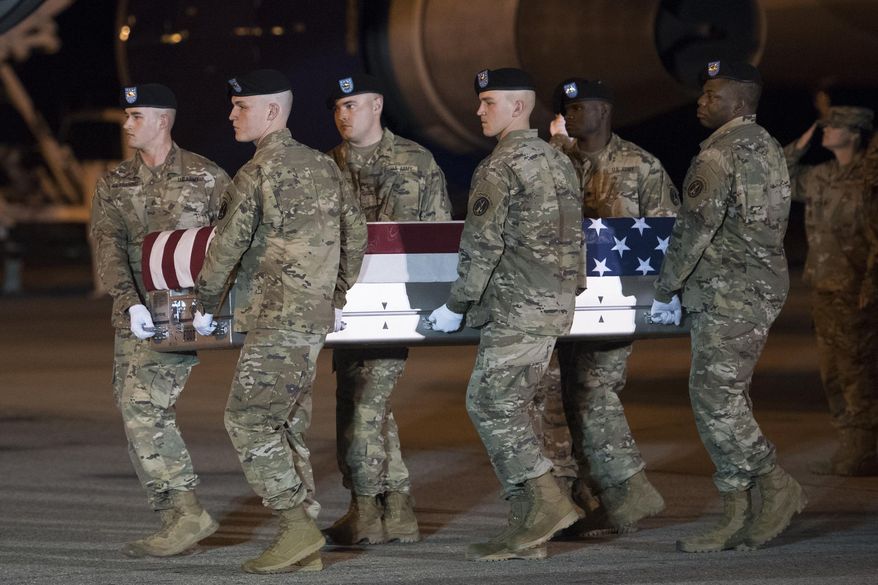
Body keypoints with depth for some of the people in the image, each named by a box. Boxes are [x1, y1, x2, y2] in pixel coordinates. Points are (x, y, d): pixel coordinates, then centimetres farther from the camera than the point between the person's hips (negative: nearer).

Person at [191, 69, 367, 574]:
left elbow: (227, 247, -12)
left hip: (276, 321, -9)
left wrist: (206, 306, 2)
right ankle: (306, 550, 8)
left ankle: (297, 527, -12)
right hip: (315, 316, 9)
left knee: (249, 420, -7)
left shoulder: (258, 175, -12)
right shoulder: (323, 166, 13)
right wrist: (338, 297, 26)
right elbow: (357, 232, 19)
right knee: (287, 424, 10)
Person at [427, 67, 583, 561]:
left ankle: (547, 501, -11)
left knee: (490, 404, -6)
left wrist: (456, 307, -5)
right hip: (555, 305, 9)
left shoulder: (501, 167, -12)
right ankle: (529, 526, 9)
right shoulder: (558, 161, 16)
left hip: (517, 308, -9)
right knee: (509, 407, 10)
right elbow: (572, 239, 20)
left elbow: (482, 246, -13)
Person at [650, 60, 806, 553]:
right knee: (727, 400, 9)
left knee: (714, 398, -8)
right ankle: (739, 519, 8)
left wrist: (666, 291, -6)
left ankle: (778, 487, -6)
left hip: (728, 297, -10)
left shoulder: (720, 154, -15)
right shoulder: (767, 148, 16)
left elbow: (695, 229, -17)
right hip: (763, 289, 10)